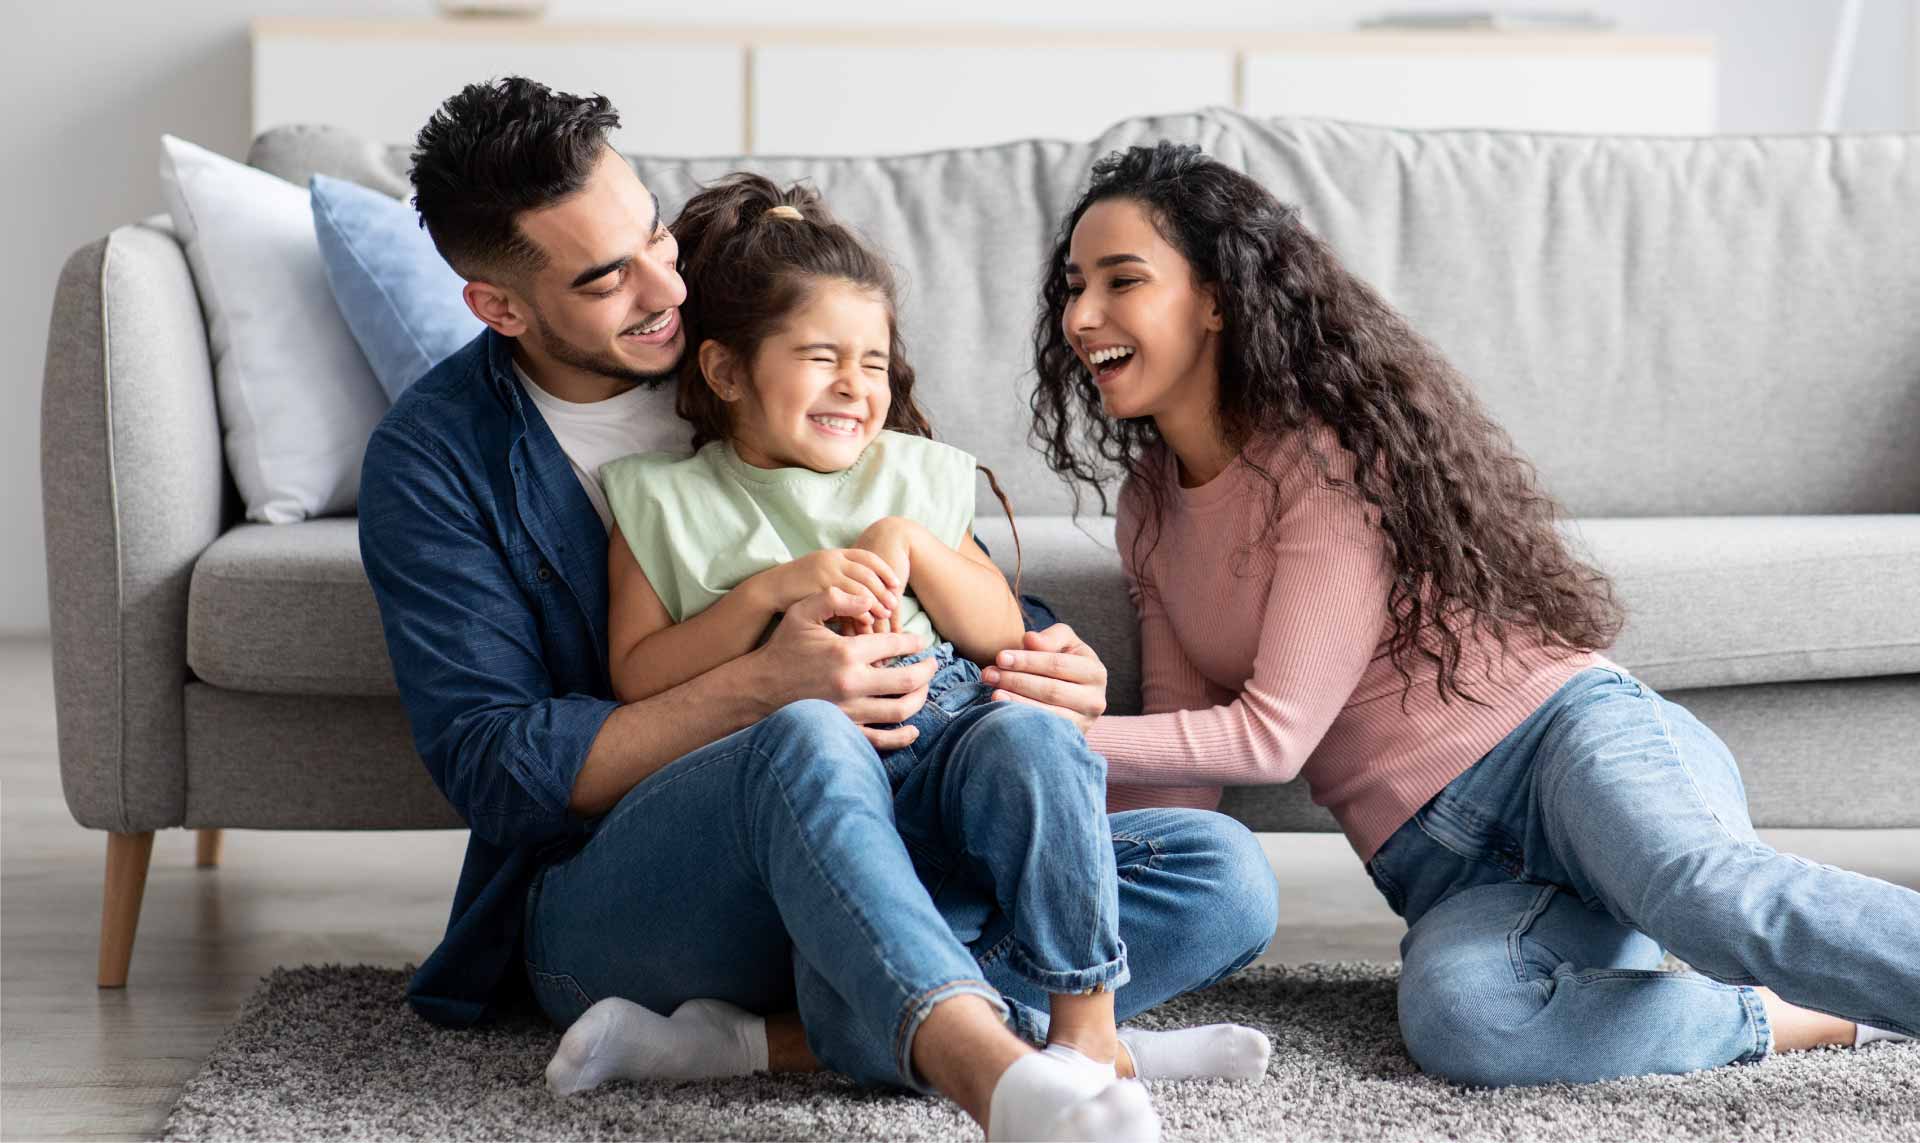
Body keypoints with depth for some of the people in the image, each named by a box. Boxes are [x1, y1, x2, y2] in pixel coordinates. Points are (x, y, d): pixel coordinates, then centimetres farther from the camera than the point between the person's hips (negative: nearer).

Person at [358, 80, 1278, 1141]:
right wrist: (763, 688, -23)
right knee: (807, 743, -38)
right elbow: (489, 767, -10)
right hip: (601, 903, -5)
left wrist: (1042, 660, -9)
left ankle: (779, 1037, -32)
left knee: (1223, 877, -17)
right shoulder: (435, 456, -1)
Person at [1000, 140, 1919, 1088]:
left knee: (1715, 901, -39)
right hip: (1453, 873, 4)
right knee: (1453, 1009, -34)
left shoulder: (1331, 447, -4)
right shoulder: (1149, 511, 19)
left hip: (1565, 735, -4)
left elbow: (1274, 733, -10)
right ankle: (1818, 1017, -29)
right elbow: (1184, 774, 18)